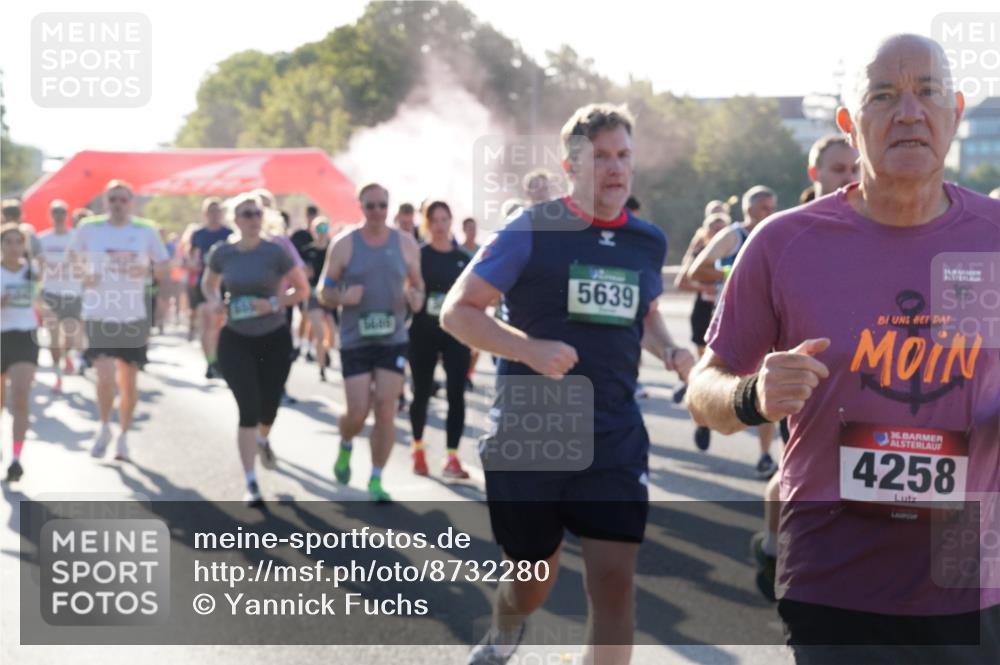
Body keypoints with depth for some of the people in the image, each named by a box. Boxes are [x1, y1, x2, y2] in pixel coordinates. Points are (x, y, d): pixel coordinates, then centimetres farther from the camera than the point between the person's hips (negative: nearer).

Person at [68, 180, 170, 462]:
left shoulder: (146, 230, 0)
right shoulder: (88, 227, -1)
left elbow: (164, 266, 6)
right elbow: (73, 257, 13)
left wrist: (146, 269, -15)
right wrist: (84, 274, -7)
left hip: (134, 316, 1)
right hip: (98, 315, -1)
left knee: (128, 381, 9)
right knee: (105, 377, -15)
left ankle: (123, 436, 28)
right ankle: (104, 428, 11)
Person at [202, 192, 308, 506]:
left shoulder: (275, 252, -10)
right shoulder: (222, 253, -4)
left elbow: (302, 289, -4)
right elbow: (208, 284, 15)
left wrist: (275, 304, -20)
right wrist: (214, 301, -6)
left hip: (274, 340, 0)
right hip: (236, 340, 0)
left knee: (268, 407, 10)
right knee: (248, 408, -11)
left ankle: (263, 439, 50)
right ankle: (251, 484, -3)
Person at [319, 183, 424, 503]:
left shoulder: (405, 243, 2)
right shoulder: (344, 244, -3)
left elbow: (417, 283, 15)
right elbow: (324, 293, 1)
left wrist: (417, 297, -9)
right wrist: (342, 297, -21)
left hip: (393, 339, 1)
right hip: (355, 340, -1)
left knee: (386, 411, -3)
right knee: (357, 413, -3)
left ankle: (376, 480, 11)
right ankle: (346, 447, 33)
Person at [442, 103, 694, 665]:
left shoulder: (650, 242, 6)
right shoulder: (532, 230, -9)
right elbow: (457, 311, -7)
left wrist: (671, 353, 3)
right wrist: (531, 349, -22)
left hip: (615, 439, 3)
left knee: (615, 581, -9)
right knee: (533, 580, 14)